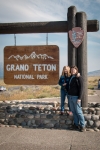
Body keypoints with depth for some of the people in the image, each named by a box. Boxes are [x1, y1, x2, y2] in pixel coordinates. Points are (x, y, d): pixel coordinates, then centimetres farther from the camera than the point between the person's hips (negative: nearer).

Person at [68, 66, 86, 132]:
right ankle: (76, 124, 18)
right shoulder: (71, 77, 13)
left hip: (76, 97, -7)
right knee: (74, 111, 10)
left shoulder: (79, 77, -8)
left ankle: (83, 126, 5)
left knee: (78, 112, -4)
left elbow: (81, 88, -13)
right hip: (70, 96, 7)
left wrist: (79, 98, -18)